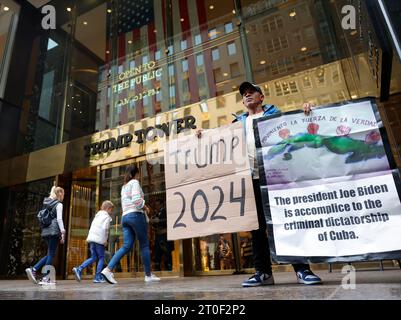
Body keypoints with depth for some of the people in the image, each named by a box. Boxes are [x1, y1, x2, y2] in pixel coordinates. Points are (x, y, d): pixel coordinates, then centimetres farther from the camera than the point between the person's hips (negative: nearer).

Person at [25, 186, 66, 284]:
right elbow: (59, 219, -12)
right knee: (51, 254, -2)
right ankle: (45, 278, 0)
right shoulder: (59, 204, -4)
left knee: (50, 254, 15)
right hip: (54, 231, -7)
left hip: (45, 231, 8)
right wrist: (63, 232, -13)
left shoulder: (46, 203, 18)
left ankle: (33, 269, 3)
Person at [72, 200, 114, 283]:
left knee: (93, 257, 13)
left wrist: (89, 237, 19)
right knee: (101, 258, 2)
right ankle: (98, 277, 0)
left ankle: (79, 269, -1)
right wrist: (105, 240, -8)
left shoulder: (97, 216, 22)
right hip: (99, 240, -8)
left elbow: (92, 227, 20)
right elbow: (105, 228, -15)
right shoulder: (106, 217, -3)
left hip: (91, 238, 8)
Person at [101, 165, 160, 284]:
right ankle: (148, 275, 6)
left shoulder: (124, 186, 23)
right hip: (136, 215, -8)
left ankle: (108, 269, -16)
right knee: (144, 245, 0)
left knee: (126, 246, -1)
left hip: (125, 217, 8)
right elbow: (136, 199, -17)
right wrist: (145, 207, -1)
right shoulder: (135, 182, -2)